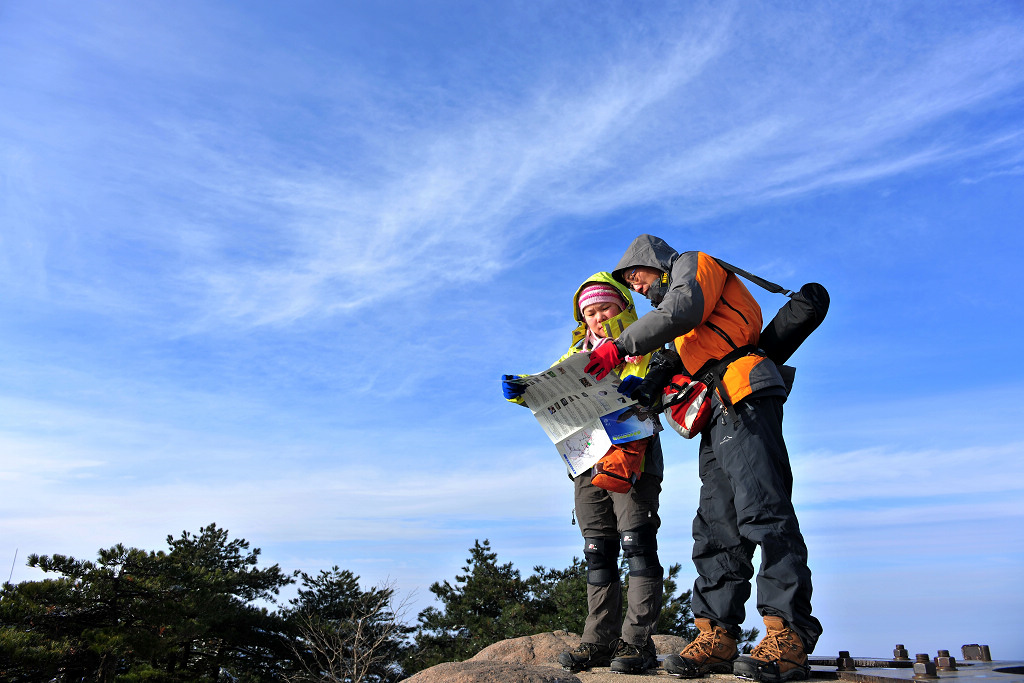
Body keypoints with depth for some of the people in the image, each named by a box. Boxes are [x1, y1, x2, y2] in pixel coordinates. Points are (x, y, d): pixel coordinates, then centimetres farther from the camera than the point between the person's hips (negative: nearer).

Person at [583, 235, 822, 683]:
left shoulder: (692, 263, 12)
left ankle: (788, 635, -19)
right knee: (716, 524, 0)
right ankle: (717, 636, -2)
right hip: (719, 411, 10)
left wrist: (621, 346, -8)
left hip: (743, 394, -10)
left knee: (762, 510, -17)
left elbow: (682, 311, -10)